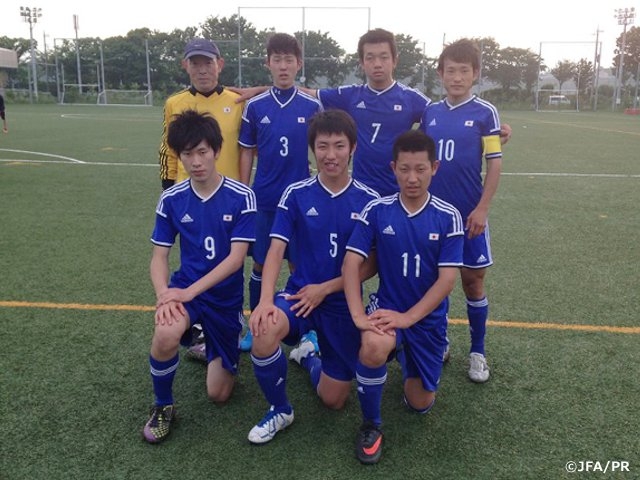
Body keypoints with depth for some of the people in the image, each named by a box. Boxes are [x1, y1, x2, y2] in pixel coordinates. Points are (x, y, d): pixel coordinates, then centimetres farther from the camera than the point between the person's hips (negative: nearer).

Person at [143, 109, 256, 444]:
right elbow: (159, 257, -3)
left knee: (219, 393, 6)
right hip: (184, 289, 1)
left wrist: (189, 292, -25)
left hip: (225, 297, -1)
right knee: (166, 333, -36)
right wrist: (163, 294, -24)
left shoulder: (241, 197, -13)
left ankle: (207, 345, 40)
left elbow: (236, 257, -18)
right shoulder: (171, 199, -5)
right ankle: (163, 406, -5)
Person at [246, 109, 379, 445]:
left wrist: (325, 288, -14)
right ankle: (280, 410, -5)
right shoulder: (296, 194, -5)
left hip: (343, 302, 1)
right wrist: (265, 300, -28)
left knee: (333, 401, 4)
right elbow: (276, 249, -11)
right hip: (299, 294, 0)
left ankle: (308, 355, 40)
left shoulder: (369, 200, -5)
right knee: (263, 331, -35)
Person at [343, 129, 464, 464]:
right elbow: (352, 262, -11)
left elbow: (447, 279, -13)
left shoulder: (448, 217, -10)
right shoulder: (376, 210, -9)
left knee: (420, 404, 8)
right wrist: (358, 314, -24)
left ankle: (406, 358, 43)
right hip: (387, 305, -1)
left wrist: (408, 317, -23)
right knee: (374, 346, -36)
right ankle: (371, 425, -8)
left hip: (428, 317, 1)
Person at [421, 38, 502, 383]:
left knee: (472, 280, 5)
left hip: (468, 213, -3)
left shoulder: (485, 113, -4)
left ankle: (477, 352, 21)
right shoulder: (430, 112, 6)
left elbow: (495, 163, -5)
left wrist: (482, 208, -11)